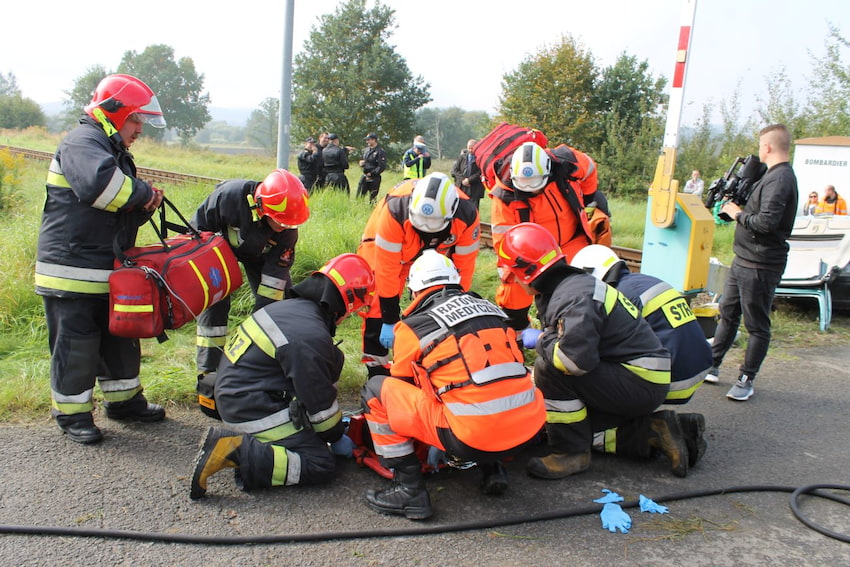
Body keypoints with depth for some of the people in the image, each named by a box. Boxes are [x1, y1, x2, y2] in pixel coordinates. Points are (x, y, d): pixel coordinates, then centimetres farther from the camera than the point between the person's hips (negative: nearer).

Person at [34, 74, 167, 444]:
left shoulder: (114, 153, 19)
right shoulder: (82, 143, -13)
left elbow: (125, 216, 20)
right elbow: (99, 183, -37)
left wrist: (145, 207, -1)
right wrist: (143, 193, -22)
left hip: (109, 271, 10)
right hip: (71, 271, -10)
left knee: (120, 337, 17)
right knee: (76, 345, 1)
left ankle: (123, 399, 31)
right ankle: (72, 413, 15)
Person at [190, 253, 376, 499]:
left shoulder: (290, 306, 7)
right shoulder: (310, 337, -24)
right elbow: (319, 402, -14)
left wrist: (337, 421, 25)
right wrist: (337, 437, 5)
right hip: (255, 413, -10)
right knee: (322, 465, -5)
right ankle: (237, 452, -15)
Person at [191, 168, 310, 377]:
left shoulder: (288, 230, -31)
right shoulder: (230, 195, -40)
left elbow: (276, 269, -24)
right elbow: (199, 227, -24)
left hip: (261, 254, 2)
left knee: (281, 300, -6)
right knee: (214, 301, -14)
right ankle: (208, 370, -4)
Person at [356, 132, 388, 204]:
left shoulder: (380, 152, -12)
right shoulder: (366, 150, 12)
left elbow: (382, 167, -17)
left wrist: (371, 173, -17)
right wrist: (361, 163, 2)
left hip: (374, 179, -7)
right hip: (364, 177, 7)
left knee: (373, 199, 0)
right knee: (359, 196, 7)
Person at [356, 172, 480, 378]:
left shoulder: (467, 217, -33)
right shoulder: (395, 211, -40)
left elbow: (463, 269, -19)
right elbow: (387, 270, -32)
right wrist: (390, 321, -24)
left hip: (437, 250, 3)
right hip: (387, 245, -2)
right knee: (378, 305, -14)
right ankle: (376, 365, -1)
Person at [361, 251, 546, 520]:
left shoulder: (412, 326, 4)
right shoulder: (490, 308, 17)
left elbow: (404, 387, 19)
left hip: (472, 438, -5)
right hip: (529, 428, 6)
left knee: (377, 390, 9)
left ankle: (410, 490, 8)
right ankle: (492, 468, 25)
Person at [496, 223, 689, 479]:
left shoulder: (574, 297, -24)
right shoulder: (565, 286, 9)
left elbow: (577, 358, -37)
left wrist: (542, 342, -18)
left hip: (641, 383, -10)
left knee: (549, 369, -23)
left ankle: (572, 453, -9)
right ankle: (648, 431, 12)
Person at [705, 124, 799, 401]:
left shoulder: (780, 178, -18)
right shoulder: (775, 175, 14)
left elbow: (766, 222, -27)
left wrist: (739, 214, -12)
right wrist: (737, 207, 6)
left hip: (760, 265, -11)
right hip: (744, 260, 11)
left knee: (757, 324, 1)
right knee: (728, 314, 17)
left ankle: (746, 380, 10)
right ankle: (711, 366, 29)